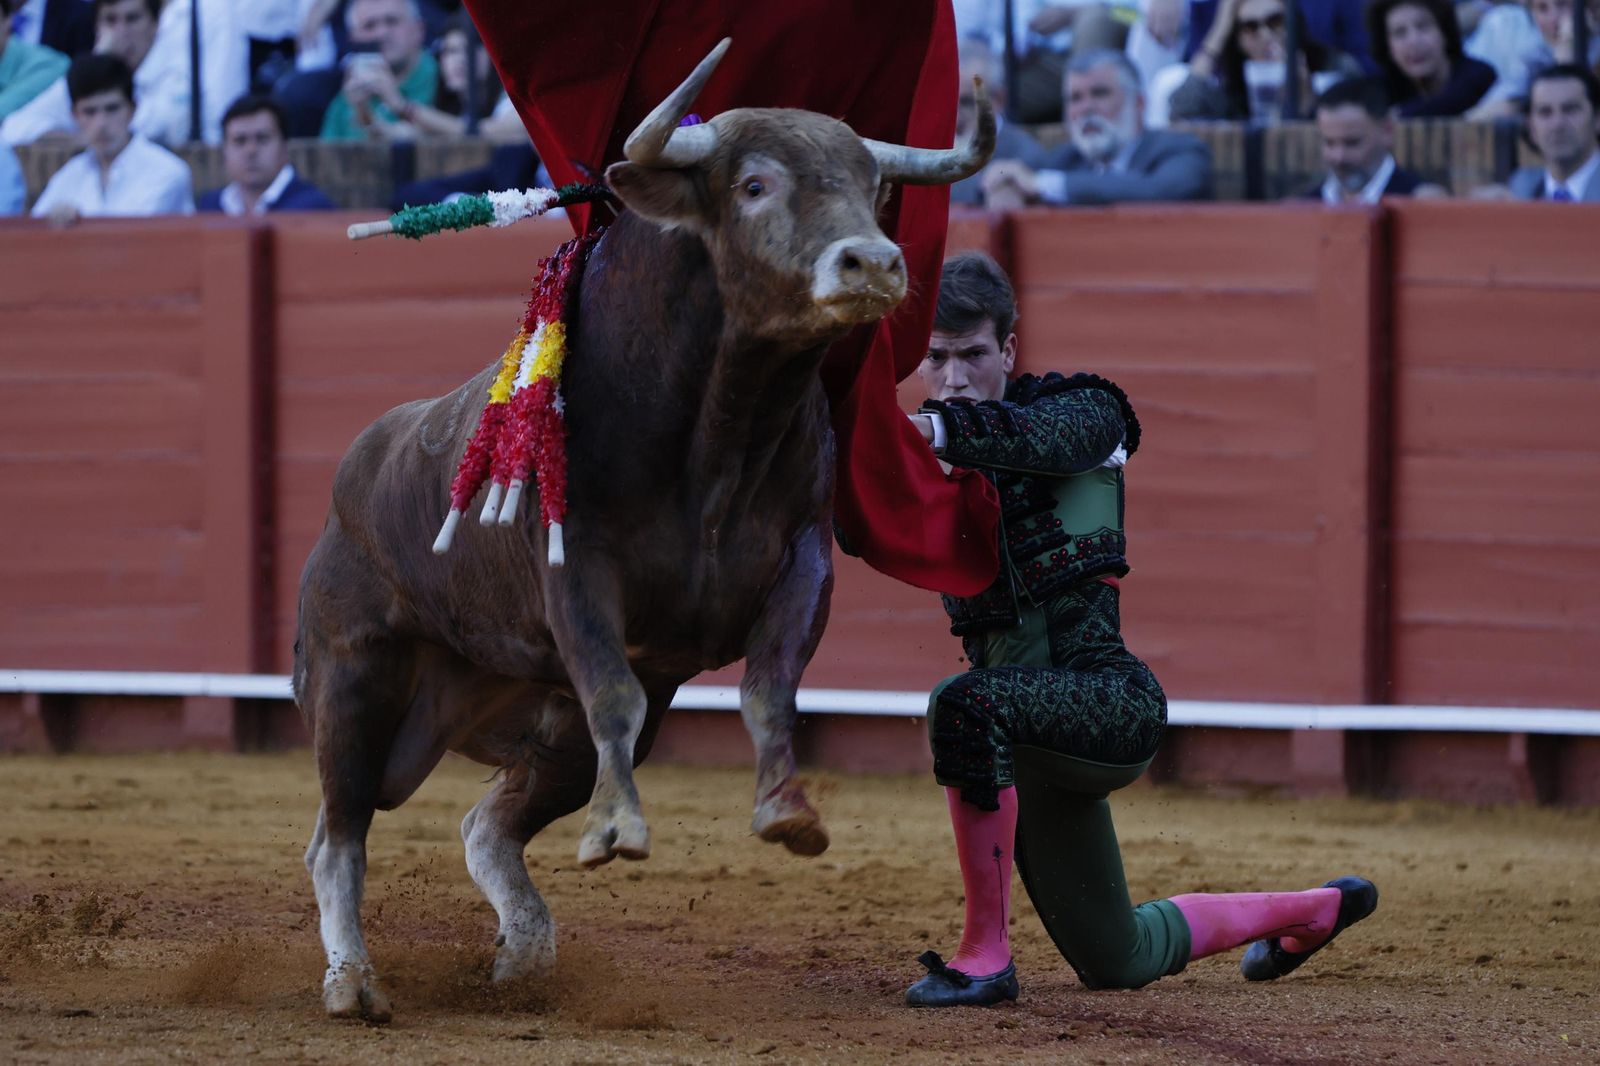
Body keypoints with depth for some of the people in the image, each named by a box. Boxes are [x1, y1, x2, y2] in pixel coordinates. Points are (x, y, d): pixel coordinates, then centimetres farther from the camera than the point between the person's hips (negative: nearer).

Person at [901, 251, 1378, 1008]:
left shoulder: (1083, 412, -5)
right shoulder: (941, 466, 10)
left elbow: (1034, 435, -30)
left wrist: (938, 428, -47)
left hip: (1110, 698, -7)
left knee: (967, 705, -37)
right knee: (1118, 960, 18)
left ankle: (985, 956, -27)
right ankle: (1312, 912, 45)